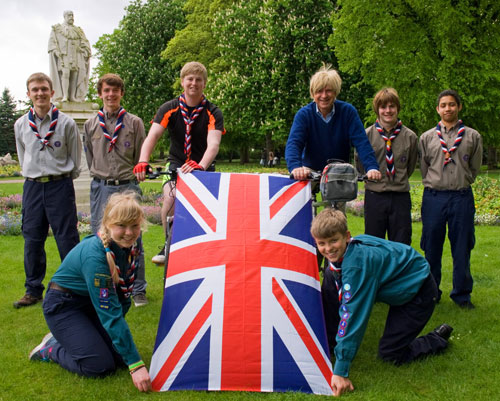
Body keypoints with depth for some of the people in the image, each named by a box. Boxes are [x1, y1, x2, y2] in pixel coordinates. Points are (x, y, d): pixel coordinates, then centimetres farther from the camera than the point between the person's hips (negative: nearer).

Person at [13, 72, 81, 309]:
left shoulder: (66, 123, -3)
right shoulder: (21, 125, 7)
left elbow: (75, 158, 4)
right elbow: (22, 157, 18)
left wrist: (62, 180, 5)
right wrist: (32, 178, 12)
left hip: (60, 185, -3)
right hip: (32, 187, 4)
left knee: (67, 239, -1)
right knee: (32, 240, 7)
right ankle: (33, 290, 19)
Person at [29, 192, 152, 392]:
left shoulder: (130, 247, -12)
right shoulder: (94, 255, -35)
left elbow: (123, 293, 2)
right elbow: (110, 312, -35)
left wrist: (118, 333, -1)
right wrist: (135, 364, -34)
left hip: (91, 303, 7)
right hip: (63, 306, -7)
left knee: (120, 355, -5)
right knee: (100, 366, -17)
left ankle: (68, 339, 17)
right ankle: (51, 348, 9)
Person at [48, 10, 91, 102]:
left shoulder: (78, 31, 22)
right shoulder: (57, 28, 14)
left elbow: (84, 42, 15)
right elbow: (52, 40, 4)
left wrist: (86, 51, -4)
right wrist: (55, 50, -12)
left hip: (76, 56, 3)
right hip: (63, 55, -3)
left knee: (75, 75, -8)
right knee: (65, 73, -20)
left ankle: (73, 97, -9)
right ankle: (64, 96, -28)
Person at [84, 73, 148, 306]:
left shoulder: (134, 123, 3)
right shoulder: (90, 125, 9)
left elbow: (140, 157, 6)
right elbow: (89, 158, 16)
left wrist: (130, 180, 5)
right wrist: (101, 177, 11)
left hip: (128, 187, -2)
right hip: (100, 188, 2)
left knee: (133, 241, 0)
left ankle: (138, 290, 11)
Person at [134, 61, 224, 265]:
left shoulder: (212, 113, -12)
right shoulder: (169, 109, -8)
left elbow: (213, 144, -28)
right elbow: (152, 136, -21)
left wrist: (200, 166, -49)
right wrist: (143, 162, -41)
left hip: (202, 166, 0)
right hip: (176, 163, 0)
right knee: (170, 197, -26)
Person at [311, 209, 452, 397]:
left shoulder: (357, 263, -37)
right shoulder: (341, 253, -12)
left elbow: (353, 314, -38)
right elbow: (342, 303, 1)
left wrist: (340, 371, -36)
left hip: (419, 289, -8)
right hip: (400, 288, 9)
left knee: (390, 353, -8)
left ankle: (438, 339, 14)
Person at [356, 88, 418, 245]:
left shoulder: (410, 137, 0)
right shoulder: (366, 135, -2)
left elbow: (410, 167, 12)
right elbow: (360, 166, 7)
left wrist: (398, 182, 11)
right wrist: (373, 180, 7)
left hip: (401, 198, 1)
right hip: (374, 197, 0)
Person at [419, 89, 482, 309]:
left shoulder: (473, 137, 6)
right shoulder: (426, 138, 7)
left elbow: (474, 169, 12)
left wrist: (460, 184, 10)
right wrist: (435, 186, 10)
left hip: (462, 197, 0)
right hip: (433, 197, 0)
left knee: (462, 248, 4)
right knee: (432, 247, 6)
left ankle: (462, 294, 18)